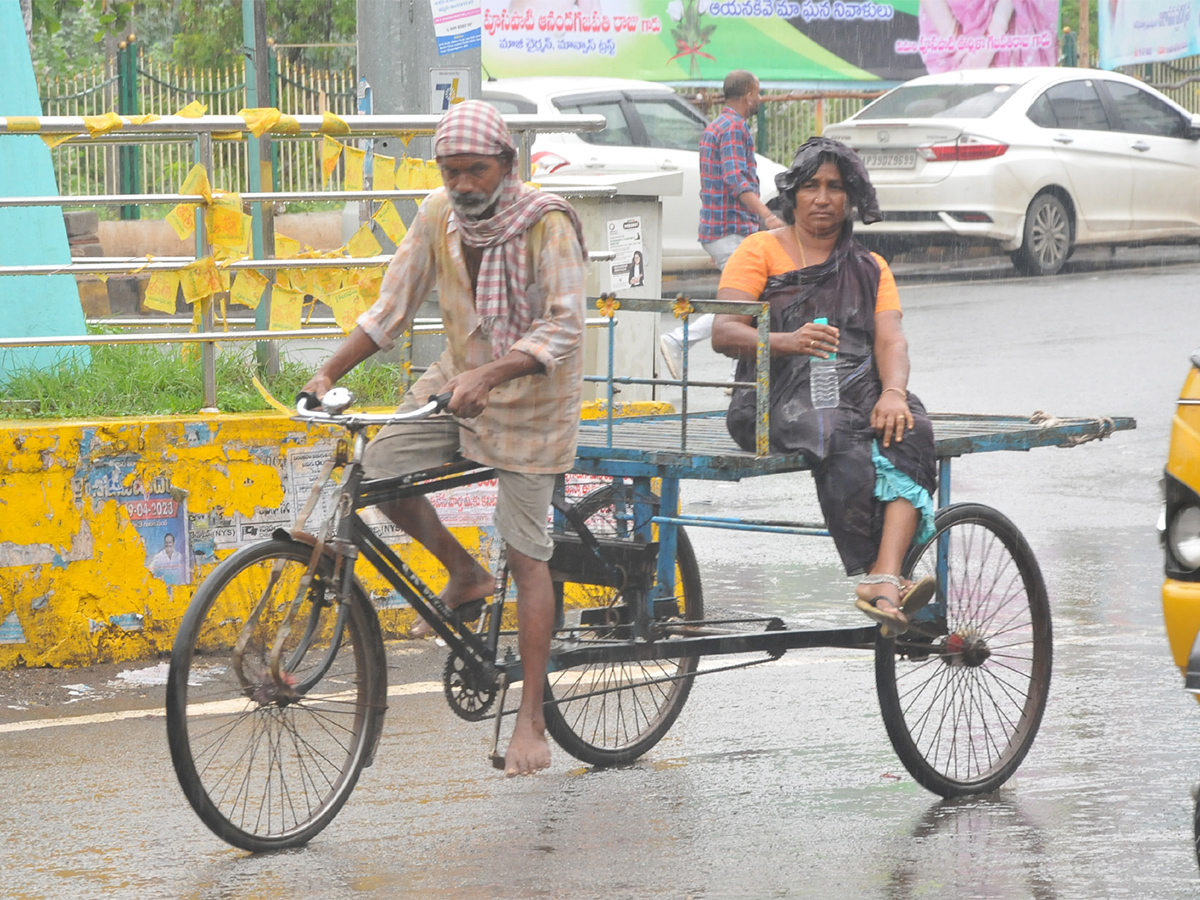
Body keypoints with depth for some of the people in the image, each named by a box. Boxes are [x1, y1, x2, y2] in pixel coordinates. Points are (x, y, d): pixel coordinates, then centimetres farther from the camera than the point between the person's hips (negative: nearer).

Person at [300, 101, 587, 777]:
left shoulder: (547, 224, -21)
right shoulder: (439, 216, -5)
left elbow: (562, 328, -29)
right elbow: (393, 309, 1)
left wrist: (490, 375, -43)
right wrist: (329, 374, -8)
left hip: (529, 399, -5)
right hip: (459, 380, 5)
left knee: (528, 557, -5)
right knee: (379, 468, -16)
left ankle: (532, 720, 2)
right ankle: (466, 576, 10)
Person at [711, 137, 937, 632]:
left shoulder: (871, 269, 23)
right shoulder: (762, 251, 12)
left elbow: (891, 340, 6)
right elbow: (723, 332, -1)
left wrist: (892, 393, -17)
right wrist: (786, 341, -21)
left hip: (858, 389, 3)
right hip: (781, 394, -3)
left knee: (911, 432, -31)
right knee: (844, 447, -36)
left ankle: (883, 581, -47)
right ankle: (871, 575, -38)